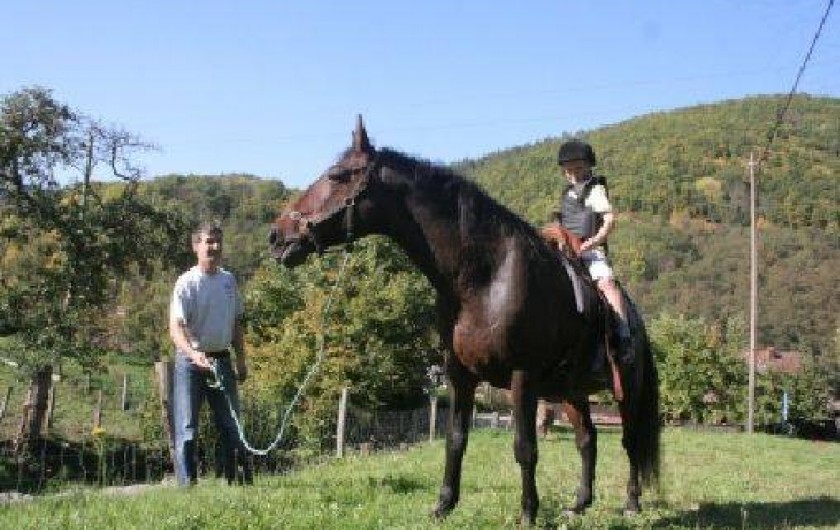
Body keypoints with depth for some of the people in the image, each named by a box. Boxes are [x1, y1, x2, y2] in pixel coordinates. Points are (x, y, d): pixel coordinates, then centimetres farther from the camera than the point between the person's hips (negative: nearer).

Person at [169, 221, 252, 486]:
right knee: (187, 427, -4)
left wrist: (241, 360, 15)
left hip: (221, 359, 6)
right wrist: (194, 353, -37)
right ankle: (187, 484, 1)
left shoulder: (229, 280, 8)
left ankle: (239, 482, 19)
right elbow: (175, 327, -20)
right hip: (191, 361, -5)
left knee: (232, 425, 10)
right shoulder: (187, 282, -11)